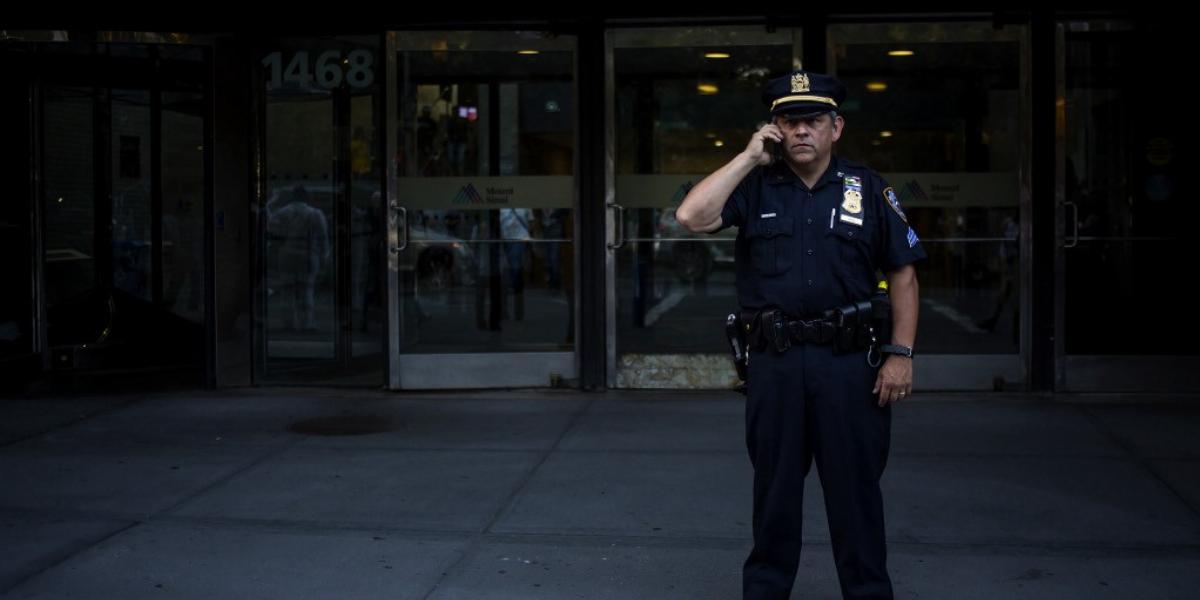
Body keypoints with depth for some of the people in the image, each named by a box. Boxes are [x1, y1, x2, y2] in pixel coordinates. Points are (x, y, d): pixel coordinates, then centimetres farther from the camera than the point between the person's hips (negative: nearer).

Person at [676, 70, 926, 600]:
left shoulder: (868, 189, 4)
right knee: (774, 491, 13)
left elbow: (903, 274, 6)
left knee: (856, 492, 7)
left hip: (849, 362, -1)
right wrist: (749, 157, -8)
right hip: (774, 362, 1)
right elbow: (691, 217, -13)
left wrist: (901, 353, -3)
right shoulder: (755, 187, 4)